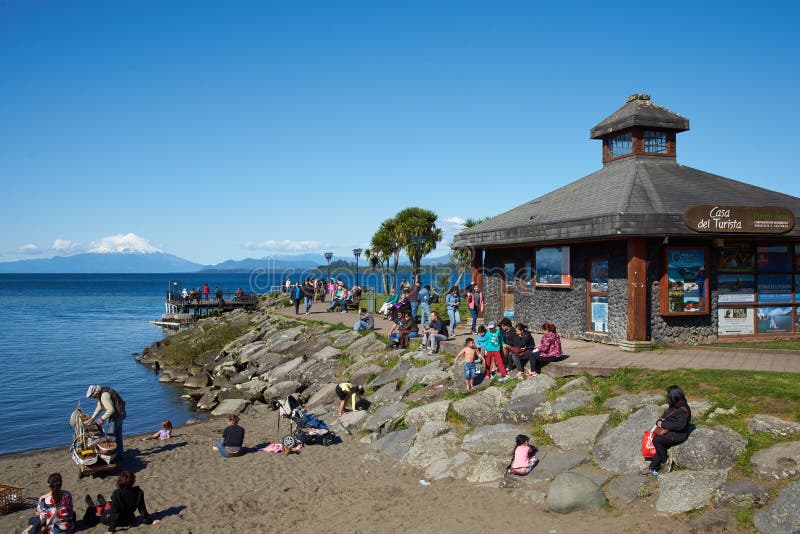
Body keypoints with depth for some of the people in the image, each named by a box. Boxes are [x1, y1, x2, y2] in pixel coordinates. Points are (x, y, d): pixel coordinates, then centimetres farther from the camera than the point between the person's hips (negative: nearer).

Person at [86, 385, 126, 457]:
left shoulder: (104, 396, -27)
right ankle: (119, 453, 28)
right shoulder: (101, 392, 6)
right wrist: (92, 417, 15)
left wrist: (102, 419, -21)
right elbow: (99, 407, 16)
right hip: (120, 413, 10)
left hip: (116, 415, -10)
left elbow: (111, 410, -30)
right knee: (118, 434, 18)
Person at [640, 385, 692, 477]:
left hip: (679, 435, -8)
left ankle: (666, 461, -3)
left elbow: (680, 425, -27)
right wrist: (660, 421, -2)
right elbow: (666, 414, 20)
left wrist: (664, 424, -21)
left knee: (656, 440, -20)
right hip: (671, 431, 8)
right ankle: (652, 467, -5)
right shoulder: (673, 406, 7)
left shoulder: (683, 410, -21)